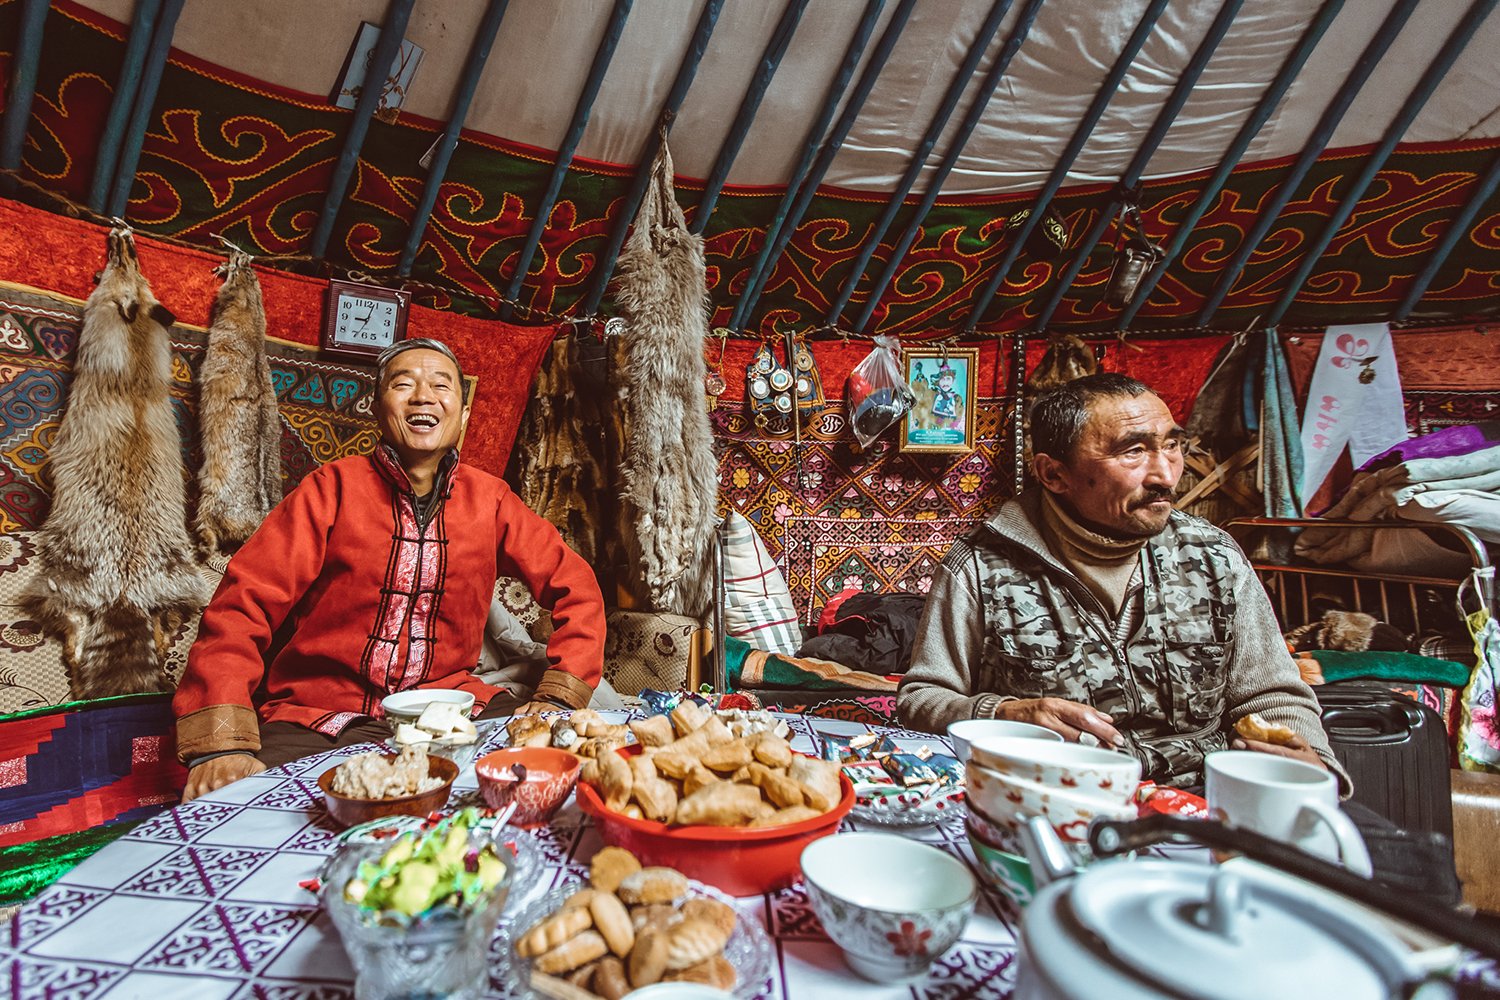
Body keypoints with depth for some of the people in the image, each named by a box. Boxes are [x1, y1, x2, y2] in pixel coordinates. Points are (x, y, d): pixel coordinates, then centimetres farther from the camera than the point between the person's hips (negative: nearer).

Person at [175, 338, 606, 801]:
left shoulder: (489, 498, 1)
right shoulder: (334, 487, -4)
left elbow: (575, 587, 4)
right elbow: (244, 604, -9)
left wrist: (556, 698, -7)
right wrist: (222, 742, -22)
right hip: (315, 717, -2)